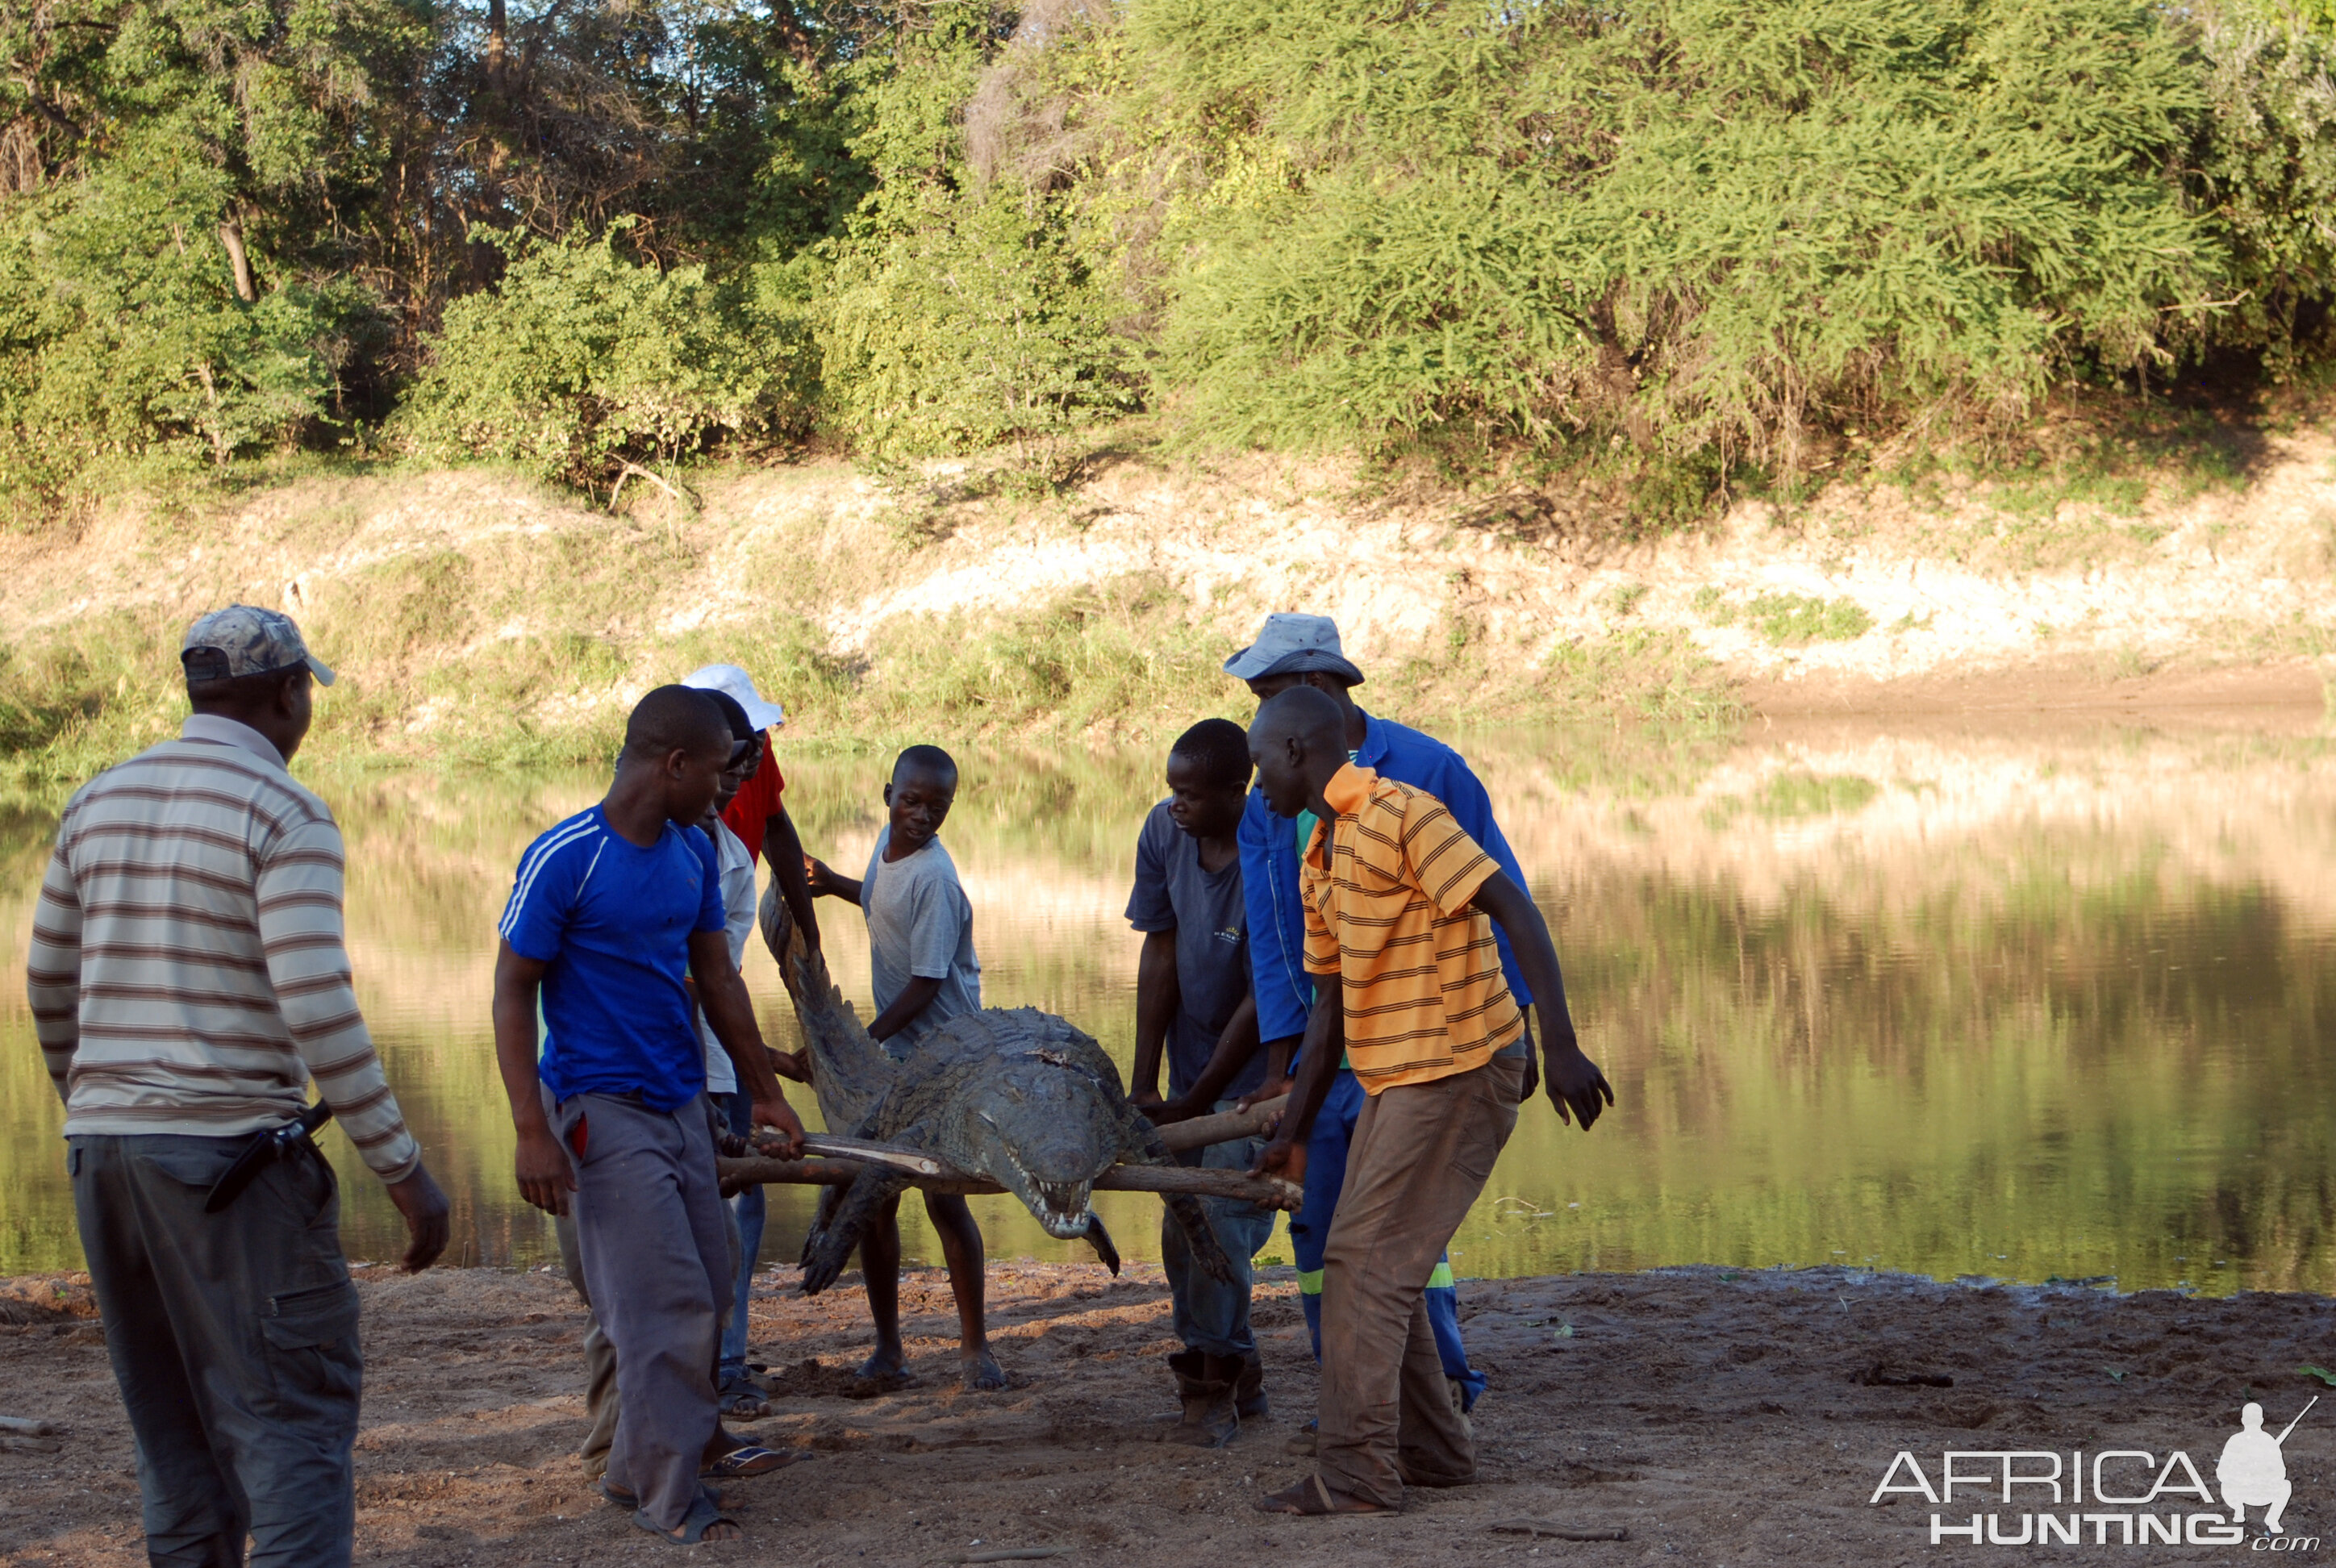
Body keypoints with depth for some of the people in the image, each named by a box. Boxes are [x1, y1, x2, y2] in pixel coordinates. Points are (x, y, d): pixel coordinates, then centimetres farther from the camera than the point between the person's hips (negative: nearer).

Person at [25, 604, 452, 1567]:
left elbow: (49, 983, 17)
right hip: (232, 1153, -7)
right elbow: (317, 1005, -18)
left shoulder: (100, 802, 11)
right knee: (293, 1405, -4)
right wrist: (403, 1169, -15)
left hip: (103, 1146, 7)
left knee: (177, 1415, 15)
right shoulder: (285, 814, -10)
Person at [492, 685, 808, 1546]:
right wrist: (532, 1133, -18)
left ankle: (637, 1467, 23)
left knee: (705, 1287, 10)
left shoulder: (694, 854, 7)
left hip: (682, 1104, 8)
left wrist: (766, 1093, 19)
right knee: (667, 1306, -8)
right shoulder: (564, 860, -15)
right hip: (604, 1110, -8)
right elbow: (513, 993, -12)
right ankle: (670, 1500, 3)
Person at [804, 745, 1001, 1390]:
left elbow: (926, 984, -22)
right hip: (891, 1053, 8)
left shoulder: (934, 877, -20)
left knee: (944, 1196, -6)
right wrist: (835, 884, 17)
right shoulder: (888, 843, 5)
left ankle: (975, 1346, 7)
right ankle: (888, 1348, 17)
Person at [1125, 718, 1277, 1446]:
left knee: (1220, 1221, -14)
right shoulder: (1163, 832, -8)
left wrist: (1194, 1104, -19)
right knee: (1181, 1229, 8)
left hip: (1258, 1067, -6)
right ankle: (1239, 1381, 23)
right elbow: (1159, 959, -4)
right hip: (1193, 1060, 6)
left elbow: (1263, 1002, -22)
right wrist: (1145, 1085, -7)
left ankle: (1216, 1390, -2)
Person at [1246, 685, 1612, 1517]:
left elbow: (1516, 913, -20)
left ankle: (1357, 1473, -6)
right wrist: (1294, 1131, 19)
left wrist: (1561, 1046, -27)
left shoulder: (1399, 815, -14)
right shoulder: (1322, 857, 15)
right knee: (1378, 1266, 12)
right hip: (1397, 1078, 9)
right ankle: (1431, 1450, 22)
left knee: (1363, 1261, -10)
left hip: (1456, 1072, -9)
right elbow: (1329, 1003, 20)